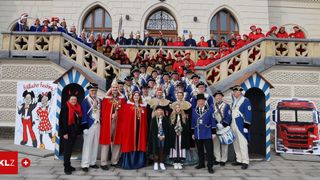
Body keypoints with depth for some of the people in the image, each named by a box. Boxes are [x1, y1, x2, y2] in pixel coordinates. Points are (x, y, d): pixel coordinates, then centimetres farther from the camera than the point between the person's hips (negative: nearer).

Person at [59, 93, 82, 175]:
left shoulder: (78, 108, 9)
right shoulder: (65, 107, -9)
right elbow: (63, 121, -14)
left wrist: (78, 131, 10)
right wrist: (64, 133, -18)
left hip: (74, 132, 6)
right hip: (67, 132, -6)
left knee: (70, 149, 13)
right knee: (67, 149, -3)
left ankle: (68, 165, 23)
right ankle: (66, 167, 5)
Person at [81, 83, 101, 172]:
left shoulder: (99, 100, 11)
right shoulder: (85, 101, -7)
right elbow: (84, 114, -10)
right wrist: (85, 126, -13)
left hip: (97, 124, 6)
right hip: (89, 124, -6)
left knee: (95, 144, 11)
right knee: (87, 144, -1)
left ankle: (92, 162, 23)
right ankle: (85, 164, 7)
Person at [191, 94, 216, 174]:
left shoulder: (210, 109, 0)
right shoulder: (194, 110, 7)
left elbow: (213, 121, 0)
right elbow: (193, 122, 10)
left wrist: (213, 132, -3)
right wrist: (192, 133, 10)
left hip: (207, 134, -3)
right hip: (197, 134, 3)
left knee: (209, 150, 0)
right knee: (200, 150, 14)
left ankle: (210, 166, 9)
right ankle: (201, 163, 29)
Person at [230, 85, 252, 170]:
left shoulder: (245, 100, -7)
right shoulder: (234, 100, 15)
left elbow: (248, 114, -11)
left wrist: (246, 125, -15)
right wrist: (230, 124, 19)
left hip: (241, 126, -7)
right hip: (233, 125, 8)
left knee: (242, 144, -5)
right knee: (236, 144, 11)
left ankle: (245, 162, 3)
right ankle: (239, 160, 21)